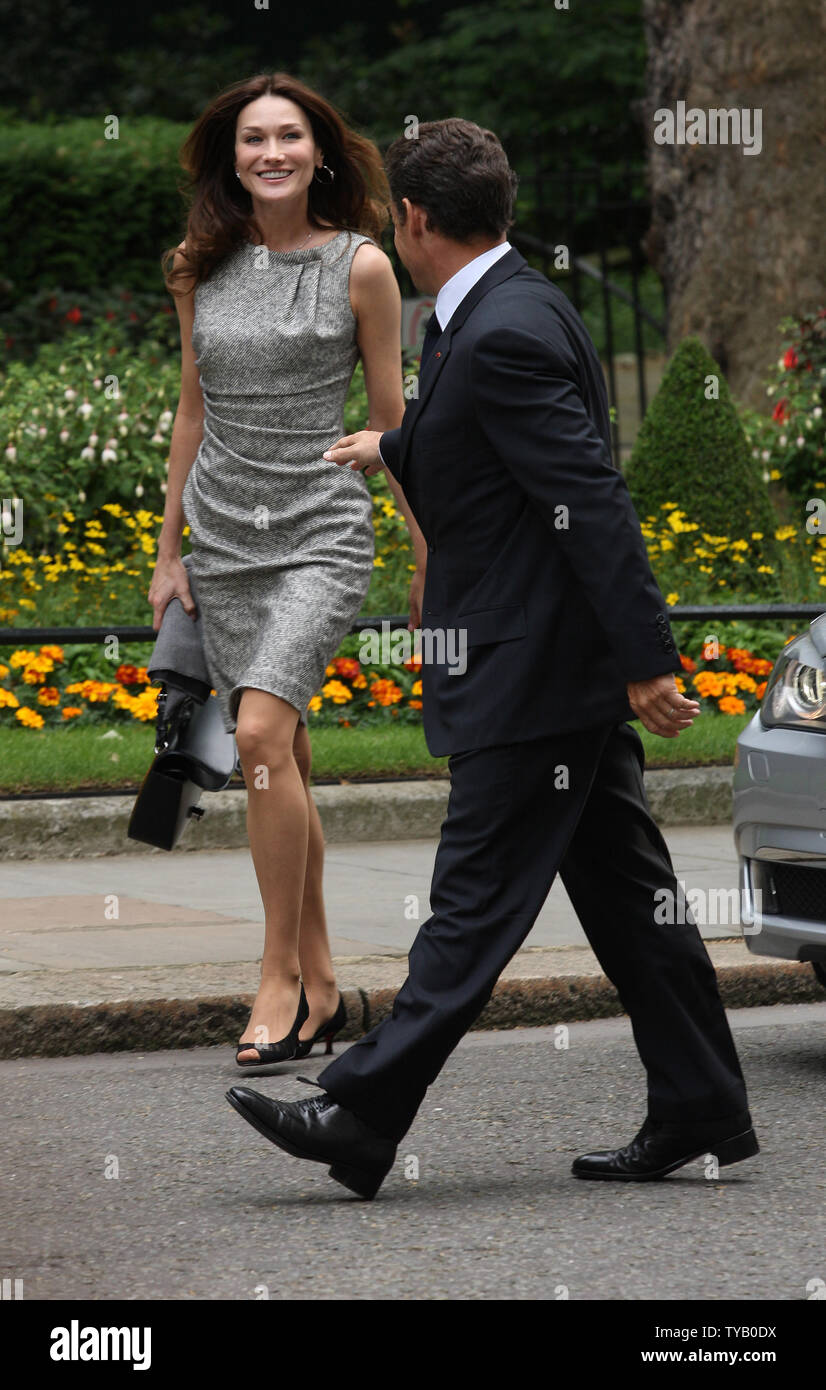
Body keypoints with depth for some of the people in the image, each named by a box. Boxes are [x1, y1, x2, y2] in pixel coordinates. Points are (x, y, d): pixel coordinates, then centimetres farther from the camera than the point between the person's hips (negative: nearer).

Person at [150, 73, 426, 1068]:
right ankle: (321, 989, 15)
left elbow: (390, 421, 1)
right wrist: (168, 554, 14)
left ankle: (281, 974, -14)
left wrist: (432, 556, 3)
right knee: (280, 762, 7)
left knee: (263, 734, -22)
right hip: (224, 537, 4)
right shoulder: (200, 269, 7)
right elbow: (193, 410, 14)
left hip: (322, 531, -4)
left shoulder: (360, 266, -3)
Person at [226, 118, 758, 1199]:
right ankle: (699, 1112, 17)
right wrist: (394, 447, 48)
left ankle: (362, 1120, -3)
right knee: (626, 891, 12)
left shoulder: (502, 337, -20)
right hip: (569, 667, 10)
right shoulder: (508, 309, 12)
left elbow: (592, 499, -23)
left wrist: (645, 662, -23)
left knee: (476, 901, -6)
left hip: (533, 673, -10)